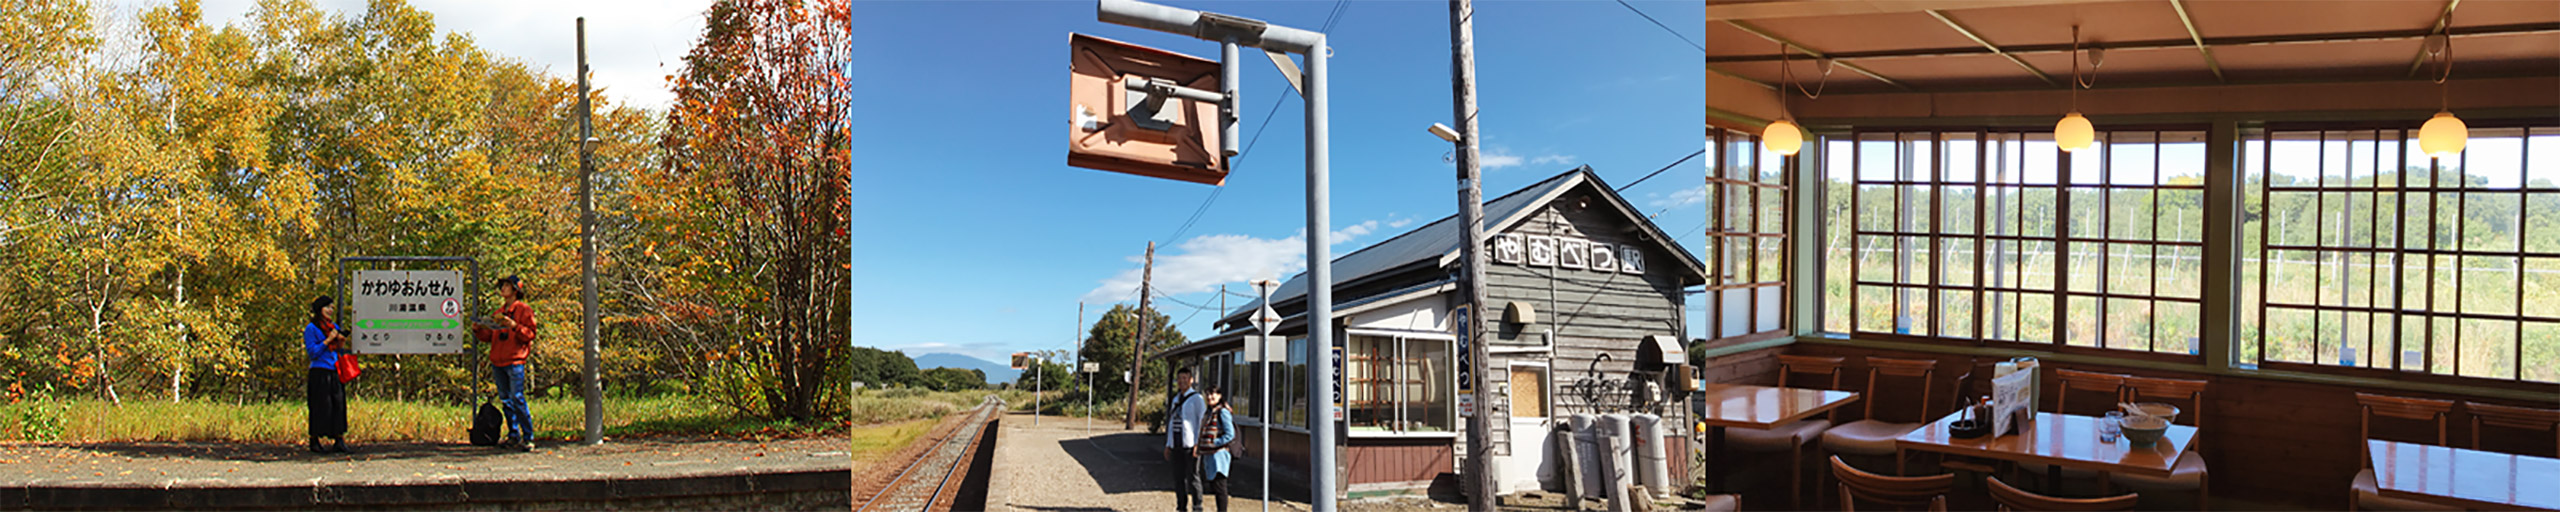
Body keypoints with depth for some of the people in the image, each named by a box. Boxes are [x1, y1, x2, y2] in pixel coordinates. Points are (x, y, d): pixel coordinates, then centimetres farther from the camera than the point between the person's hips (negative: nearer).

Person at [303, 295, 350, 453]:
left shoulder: (334, 327, 16)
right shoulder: (311, 328, -2)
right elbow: (312, 353, -9)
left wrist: (341, 344, 1)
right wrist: (328, 340, -13)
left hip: (335, 373, 6)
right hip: (319, 373, -5)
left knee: (338, 404, -1)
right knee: (321, 407, -4)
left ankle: (339, 441, -1)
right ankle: (314, 442, 6)